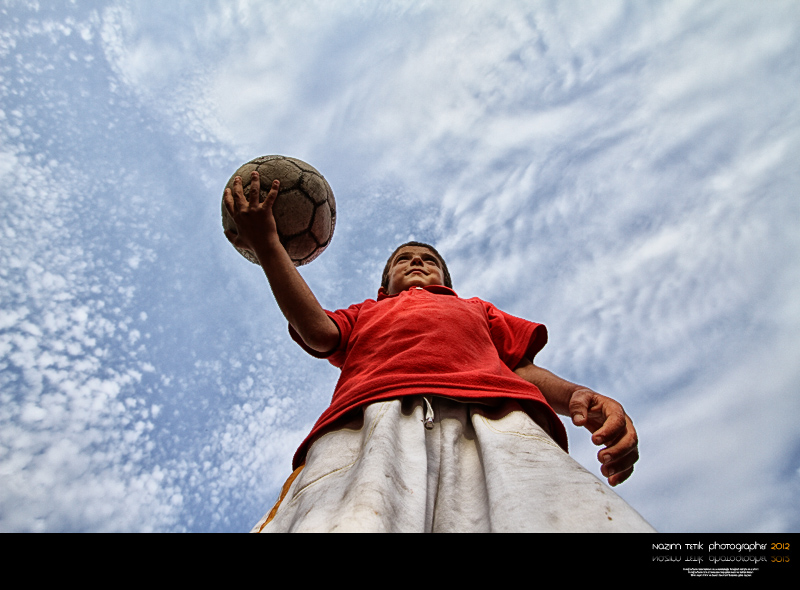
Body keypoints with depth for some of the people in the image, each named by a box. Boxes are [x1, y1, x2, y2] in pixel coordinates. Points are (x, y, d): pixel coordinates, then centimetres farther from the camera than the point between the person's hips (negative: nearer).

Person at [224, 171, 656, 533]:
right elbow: (318, 332, 19)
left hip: (489, 412, 1)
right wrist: (267, 245, 13)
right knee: (351, 515, -35)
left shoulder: (476, 308, 44)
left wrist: (573, 394, 3)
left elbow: (523, 367, 27)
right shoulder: (365, 312, 42)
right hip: (368, 418, 0)